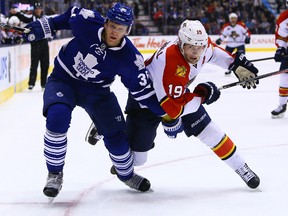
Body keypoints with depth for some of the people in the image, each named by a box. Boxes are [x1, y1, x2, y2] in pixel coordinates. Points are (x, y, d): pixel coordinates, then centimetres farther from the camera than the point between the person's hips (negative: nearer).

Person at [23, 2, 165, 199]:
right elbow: (71, 15, -1)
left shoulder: (130, 59, -23)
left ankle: (127, 174, 33)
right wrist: (46, 26, 4)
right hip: (63, 80, -1)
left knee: (117, 136, -2)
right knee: (57, 117, -30)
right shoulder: (87, 22, -24)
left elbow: (144, 91, -15)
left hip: (96, 91, 1)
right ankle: (55, 173, -9)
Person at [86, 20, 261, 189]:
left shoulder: (202, 43, -19)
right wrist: (201, 95, -29)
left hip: (176, 92, 6)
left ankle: (240, 166, 16)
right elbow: (172, 109, -39)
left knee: (209, 131, -3)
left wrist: (237, 63, -2)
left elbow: (213, 52, 9)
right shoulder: (170, 63, -42)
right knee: (136, 158, 1)